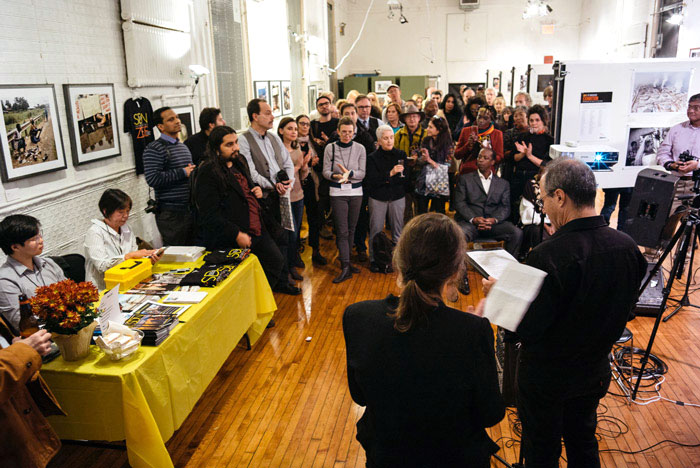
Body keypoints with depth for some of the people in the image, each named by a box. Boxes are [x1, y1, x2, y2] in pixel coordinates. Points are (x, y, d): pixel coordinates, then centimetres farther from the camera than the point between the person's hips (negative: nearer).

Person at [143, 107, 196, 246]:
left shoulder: (183, 147, 18)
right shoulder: (154, 149, -9)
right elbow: (152, 179, -21)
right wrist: (183, 172, -15)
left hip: (190, 209, 8)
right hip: (171, 213, -8)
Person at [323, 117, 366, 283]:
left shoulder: (360, 148, 1)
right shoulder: (330, 148, -1)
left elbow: (362, 173, -2)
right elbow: (326, 171, -2)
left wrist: (349, 173, -21)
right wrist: (336, 176, -22)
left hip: (356, 192, 2)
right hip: (337, 193, -2)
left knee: (351, 229, 9)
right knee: (342, 231, -5)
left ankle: (346, 262, 24)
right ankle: (345, 267, -4)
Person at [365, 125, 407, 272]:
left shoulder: (401, 155, 4)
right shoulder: (372, 158, -3)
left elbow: (406, 176, 5)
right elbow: (371, 181, -12)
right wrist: (390, 173, -22)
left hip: (397, 197, 2)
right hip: (378, 198, -2)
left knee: (398, 231, 5)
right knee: (376, 231, 2)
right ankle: (374, 260, 14)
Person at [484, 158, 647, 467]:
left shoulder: (547, 257, -32)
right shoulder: (628, 247, -11)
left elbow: (525, 331, -26)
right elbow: (623, 312, 3)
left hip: (546, 378, -6)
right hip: (595, 371, 6)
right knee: (584, 443, 27)